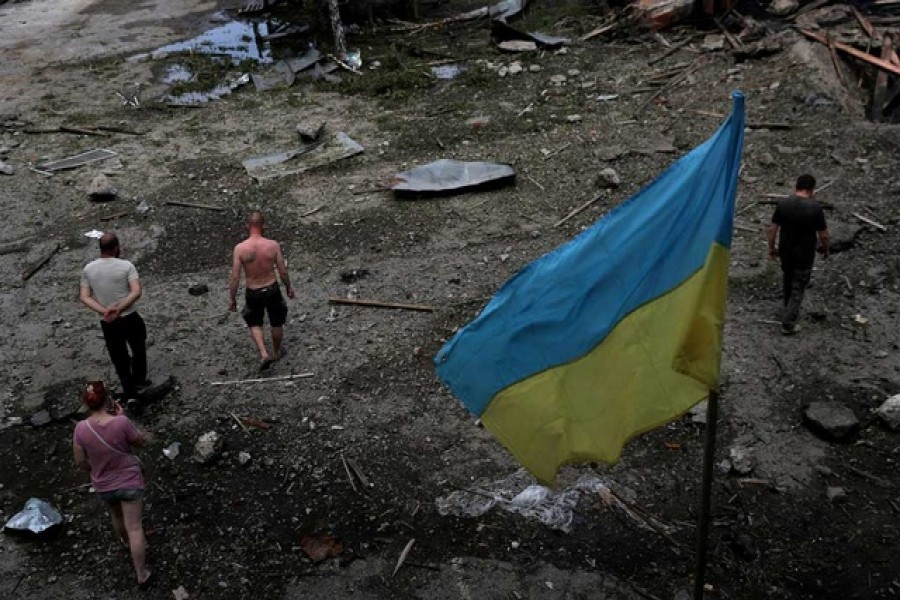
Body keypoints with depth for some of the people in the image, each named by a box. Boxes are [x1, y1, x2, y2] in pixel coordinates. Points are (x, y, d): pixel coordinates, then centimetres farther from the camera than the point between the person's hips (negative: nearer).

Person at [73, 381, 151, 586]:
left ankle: (128, 543, 59)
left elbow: (80, 461, -7)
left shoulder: (81, 428, -18)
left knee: (117, 517, 32)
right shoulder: (121, 422, -27)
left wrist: (96, 471, 13)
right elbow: (142, 440, -9)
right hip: (129, 481, -3)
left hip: (103, 486, 3)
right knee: (134, 527, 7)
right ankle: (141, 574, 15)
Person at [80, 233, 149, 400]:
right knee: (138, 349, 24)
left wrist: (104, 311, -15)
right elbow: (137, 292, -23)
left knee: (119, 358, 17)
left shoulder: (88, 269, 0)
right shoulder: (126, 266, -11)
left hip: (107, 324, 3)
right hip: (130, 319, -2)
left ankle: (129, 391, 25)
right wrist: (119, 309, -25)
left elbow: (84, 297, -6)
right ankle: (139, 380, 37)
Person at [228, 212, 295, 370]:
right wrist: (289, 287, 12)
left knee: (254, 324, 25)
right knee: (277, 323, 24)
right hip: (272, 289, 1)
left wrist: (232, 298, 0)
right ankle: (277, 351, 44)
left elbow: (235, 277, -13)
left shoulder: (240, 248, -19)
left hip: (253, 293, 0)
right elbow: (283, 271, -6)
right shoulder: (273, 245, -16)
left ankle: (264, 354, 10)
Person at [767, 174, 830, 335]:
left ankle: (789, 310, 45)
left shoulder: (782, 204, -9)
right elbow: (823, 235, -12)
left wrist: (771, 248, 10)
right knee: (798, 288, 8)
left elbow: (772, 228, -4)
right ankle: (788, 324, 9)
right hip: (804, 256, -4)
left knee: (787, 282, 26)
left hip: (785, 252, 4)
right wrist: (825, 249, 7)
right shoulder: (815, 208, -18)